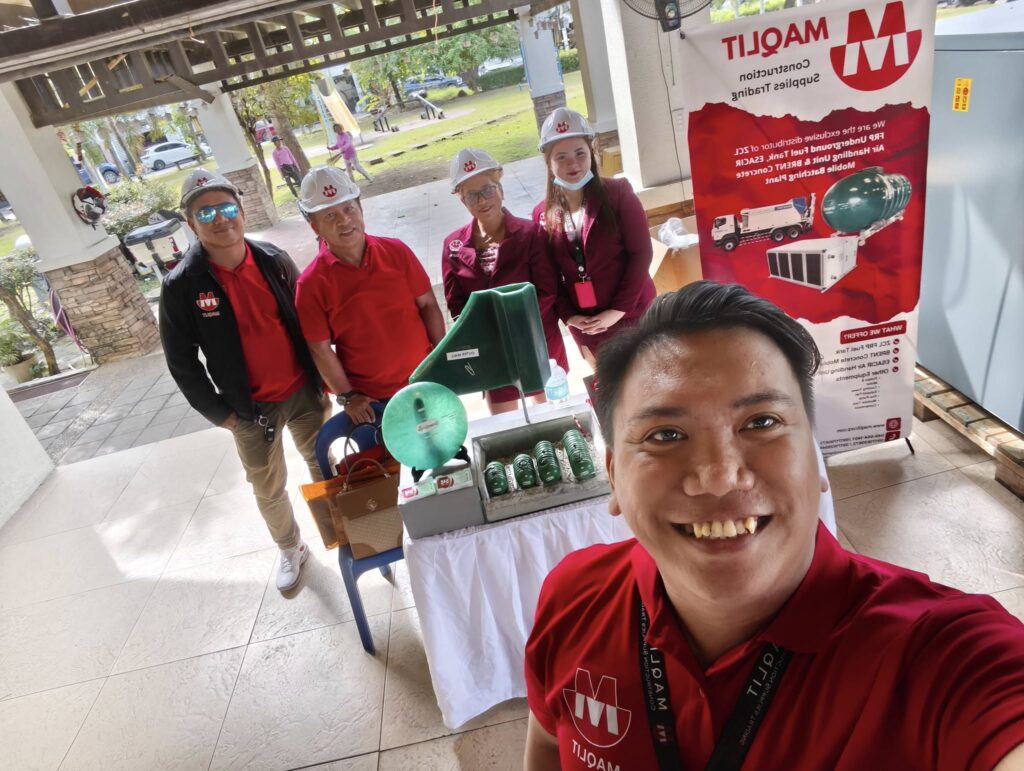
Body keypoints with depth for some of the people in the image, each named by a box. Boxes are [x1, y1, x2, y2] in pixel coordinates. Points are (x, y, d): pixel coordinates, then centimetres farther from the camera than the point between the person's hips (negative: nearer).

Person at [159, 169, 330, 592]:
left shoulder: (274, 260, -6)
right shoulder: (182, 286, -14)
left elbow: (308, 319, 5)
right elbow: (182, 362, -8)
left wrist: (321, 377, 3)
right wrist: (219, 412, -8)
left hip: (305, 391, 2)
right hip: (252, 409, -1)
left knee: (325, 468, 16)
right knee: (269, 489, 15)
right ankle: (290, 549, 41)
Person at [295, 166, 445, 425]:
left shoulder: (396, 251, -6)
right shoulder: (312, 283, -12)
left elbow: (427, 305, -1)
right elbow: (320, 349, -9)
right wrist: (347, 397, -10)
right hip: (370, 399, -2)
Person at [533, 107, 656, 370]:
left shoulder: (618, 193, -6)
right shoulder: (543, 214, 2)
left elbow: (641, 253, -10)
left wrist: (618, 309, -15)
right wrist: (568, 316, -7)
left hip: (632, 315, -2)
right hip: (585, 326, 2)